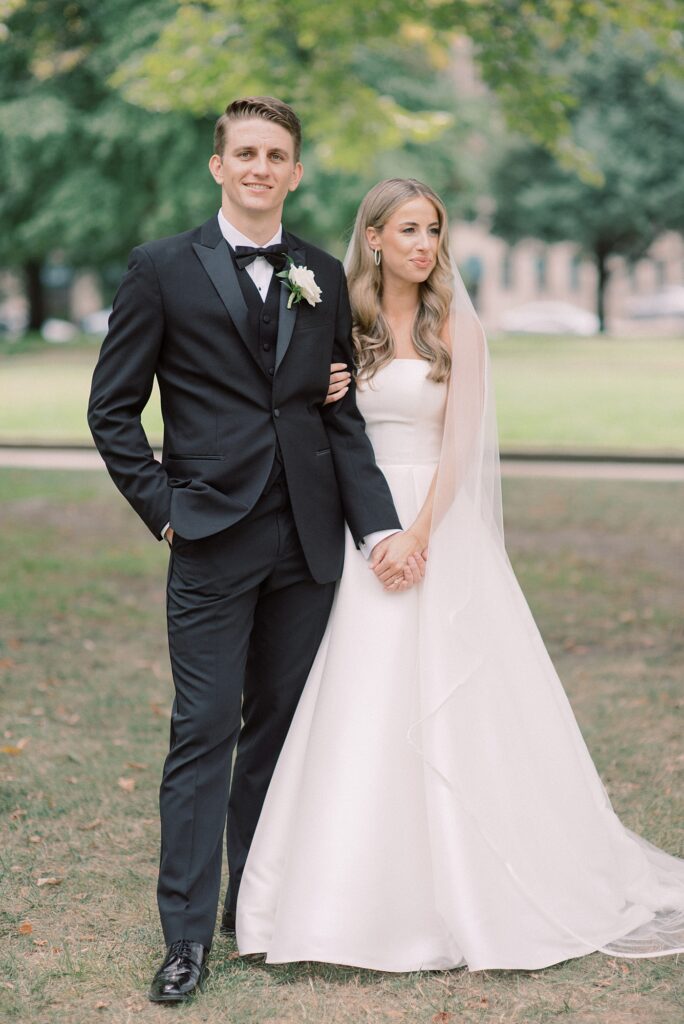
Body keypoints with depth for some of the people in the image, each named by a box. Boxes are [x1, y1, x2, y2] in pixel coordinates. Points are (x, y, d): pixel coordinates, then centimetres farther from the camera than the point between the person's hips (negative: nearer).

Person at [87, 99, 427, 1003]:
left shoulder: (324, 277, 11)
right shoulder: (163, 269, 0)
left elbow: (343, 414, 10)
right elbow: (112, 408, 1)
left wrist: (380, 524, 1)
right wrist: (162, 506, -7)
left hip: (308, 541, 4)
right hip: (214, 543, -3)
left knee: (280, 727, 11)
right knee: (204, 732, -2)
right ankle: (187, 935, 7)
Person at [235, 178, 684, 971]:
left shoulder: (455, 324, -1)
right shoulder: (348, 327, 8)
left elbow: (460, 442, -7)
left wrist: (419, 533, -18)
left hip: (442, 527, -3)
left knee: (450, 704, -1)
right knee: (363, 709, 3)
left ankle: (471, 893, 14)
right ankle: (366, 894, 14)